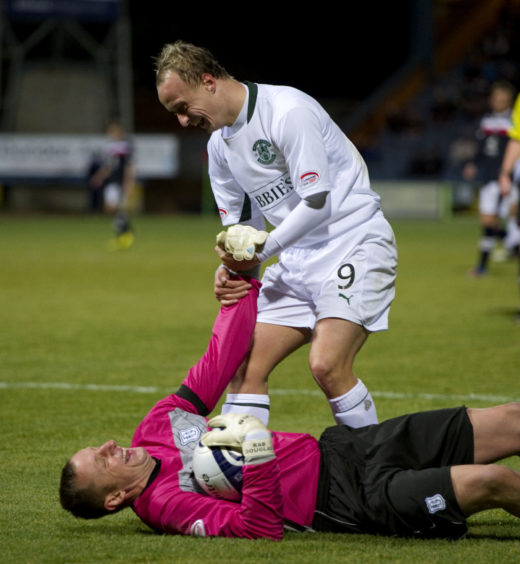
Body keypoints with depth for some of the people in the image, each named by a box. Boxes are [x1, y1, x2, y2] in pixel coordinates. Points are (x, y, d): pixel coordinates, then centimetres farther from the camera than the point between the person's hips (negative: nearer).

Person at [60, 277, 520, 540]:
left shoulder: (158, 427, 7)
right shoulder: (166, 504, -18)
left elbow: (217, 364, 13)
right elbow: (261, 530, -28)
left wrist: (242, 280, 10)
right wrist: (257, 453, -38)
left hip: (336, 447, 9)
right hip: (350, 499, -9)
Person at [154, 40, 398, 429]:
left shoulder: (289, 112, -18)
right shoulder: (220, 143, 9)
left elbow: (317, 202, -22)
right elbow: (242, 223, 16)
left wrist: (260, 252, -17)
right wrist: (231, 268, -5)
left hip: (354, 244, -9)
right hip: (297, 261, 9)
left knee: (327, 366, -24)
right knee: (245, 365, -1)